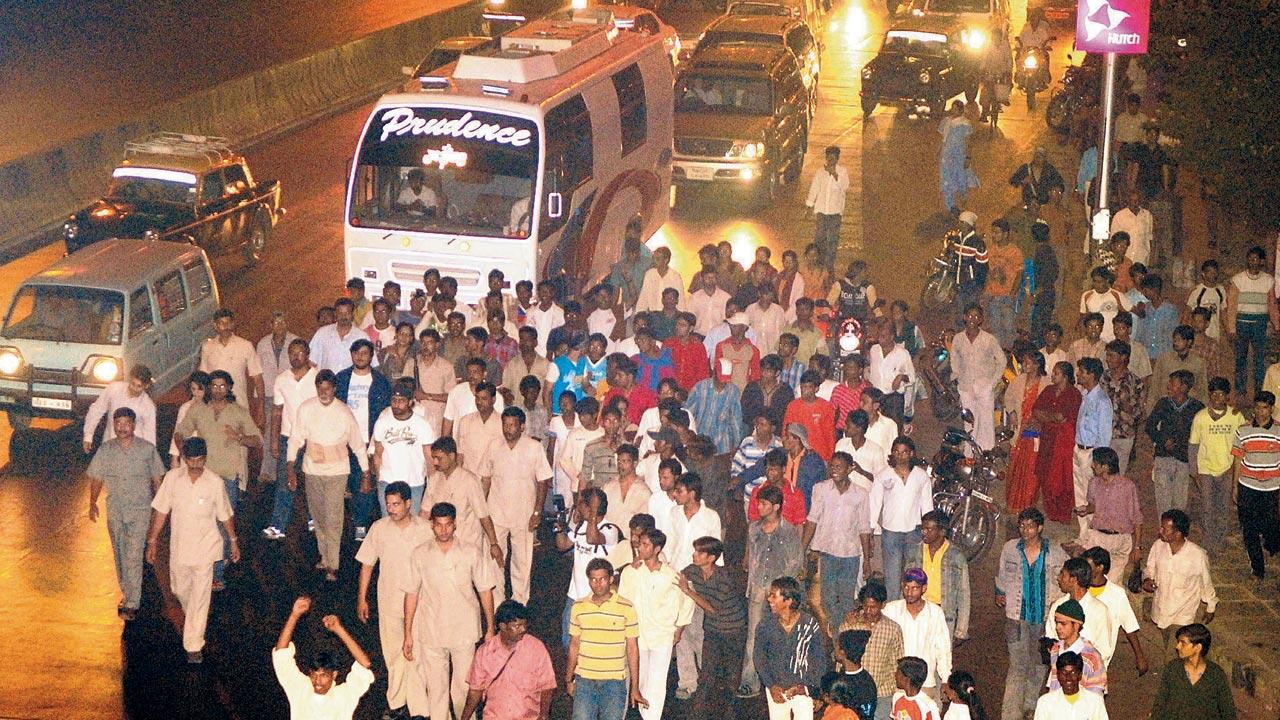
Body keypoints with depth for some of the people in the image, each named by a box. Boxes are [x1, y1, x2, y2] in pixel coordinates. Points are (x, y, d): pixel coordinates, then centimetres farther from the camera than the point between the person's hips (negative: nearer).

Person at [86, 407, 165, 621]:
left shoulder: (147, 449, -3)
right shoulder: (106, 450, 2)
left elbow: (157, 479, 5)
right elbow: (97, 478, 8)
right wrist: (92, 502, -2)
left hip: (140, 509, -3)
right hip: (115, 509, 3)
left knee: (134, 557, -11)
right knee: (119, 555, 13)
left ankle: (132, 604, -10)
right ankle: (127, 593, 29)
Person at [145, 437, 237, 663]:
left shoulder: (215, 482, -11)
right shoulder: (172, 478, -7)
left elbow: (225, 515, 2)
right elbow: (161, 511, 1)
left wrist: (233, 541, 11)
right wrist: (152, 540, 2)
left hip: (205, 548, -3)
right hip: (179, 546, 3)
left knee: (200, 598, -3)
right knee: (179, 589, 20)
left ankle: (194, 647, 2)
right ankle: (193, 618, 52)